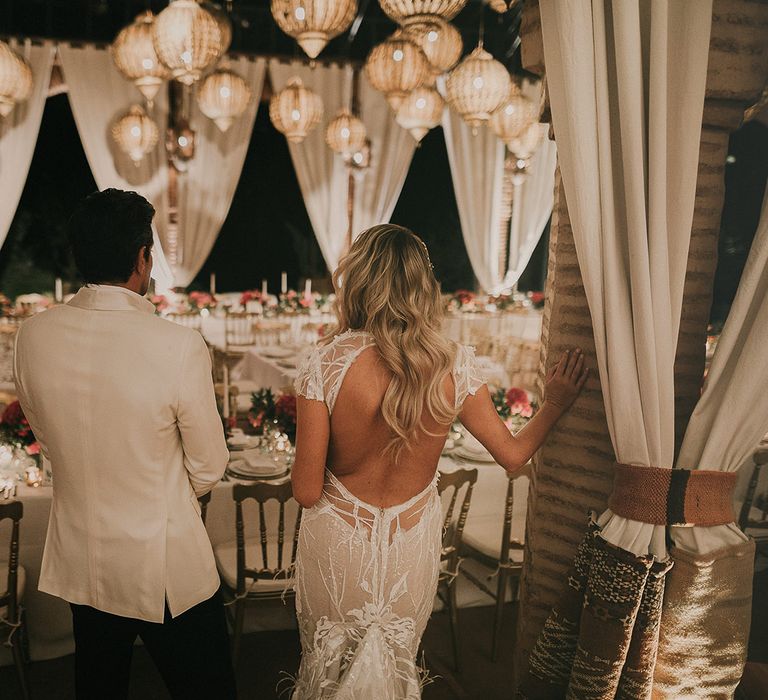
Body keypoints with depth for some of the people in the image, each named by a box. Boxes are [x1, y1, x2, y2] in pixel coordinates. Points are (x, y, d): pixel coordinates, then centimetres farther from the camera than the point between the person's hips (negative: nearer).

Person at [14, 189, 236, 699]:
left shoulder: (33, 336, -10)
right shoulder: (180, 346, -25)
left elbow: (46, 436, 6)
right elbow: (209, 469, -13)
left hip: (77, 560, 5)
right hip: (166, 567, -5)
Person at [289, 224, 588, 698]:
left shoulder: (326, 363, -23)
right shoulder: (454, 366, -16)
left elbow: (307, 492, -19)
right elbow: (513, 455, -6)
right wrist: (555, 405, 9)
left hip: (338, 545, -2)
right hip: (414, 544, 2)